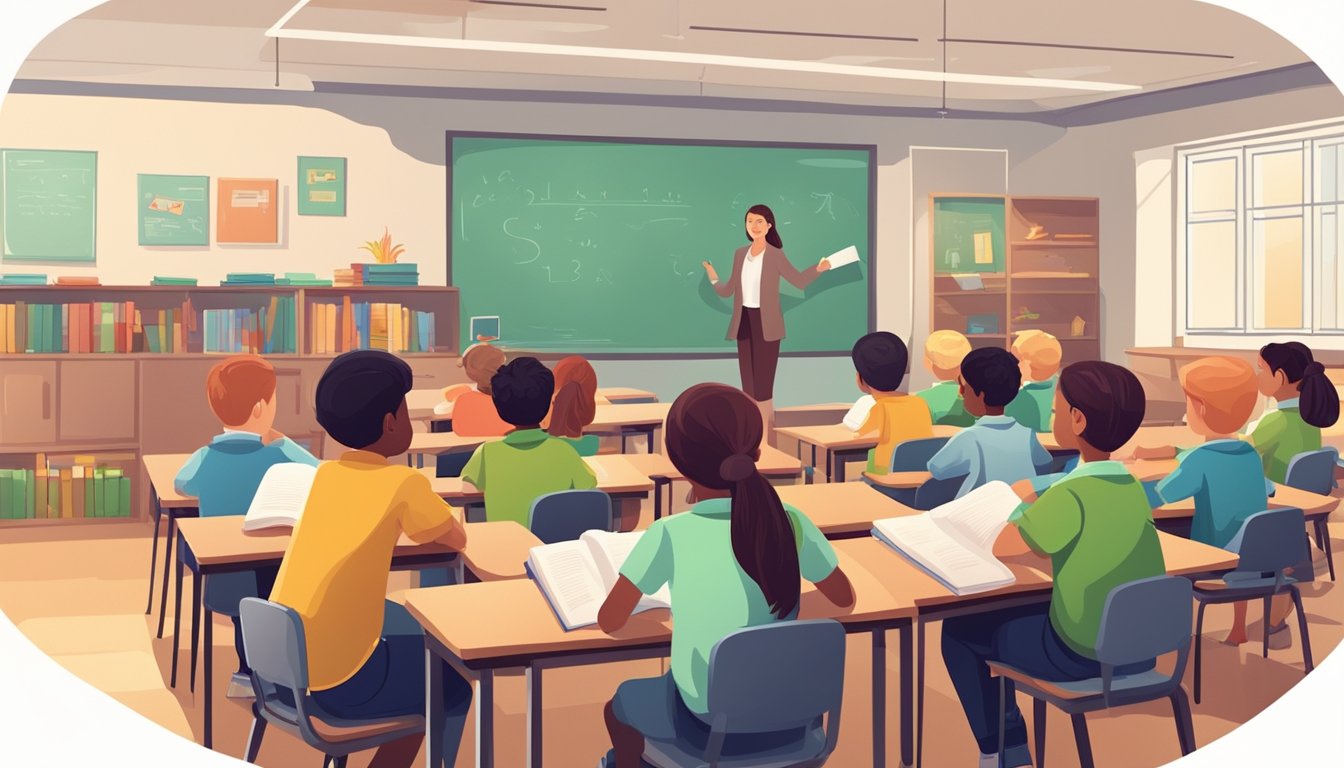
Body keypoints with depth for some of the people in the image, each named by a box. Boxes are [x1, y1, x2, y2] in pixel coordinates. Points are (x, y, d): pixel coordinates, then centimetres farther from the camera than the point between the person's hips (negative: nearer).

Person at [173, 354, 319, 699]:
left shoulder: (204, 458, -7)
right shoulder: (278, 458, -17)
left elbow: (180, 484, 15)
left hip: (219, 586, 4)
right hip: (275, 587, -3)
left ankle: (249, 675, 41)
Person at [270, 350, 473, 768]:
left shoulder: (325, 474, 6)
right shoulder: (403, 484, -12)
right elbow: (458, 541, 5)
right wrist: (437, 514, 22)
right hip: (335, 681, -7)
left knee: (415, 630, 30)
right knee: (451, 684, 17)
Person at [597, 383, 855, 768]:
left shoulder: (671, 534, -21)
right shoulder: (790, 522, -11)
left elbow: (609, 621, -15)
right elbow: (845, 598, 3)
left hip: (706, 720, -3)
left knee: (621, 702, 29)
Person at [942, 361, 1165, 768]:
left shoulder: (1070, 495, -23)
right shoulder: (1134, 488, 0)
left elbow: (1002, 549, -11)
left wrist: (1023, 503, 4)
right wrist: (1036, 508, 13)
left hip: (1080, 656, -7)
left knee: (959, 630, 14)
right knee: (1011, 609, 30)